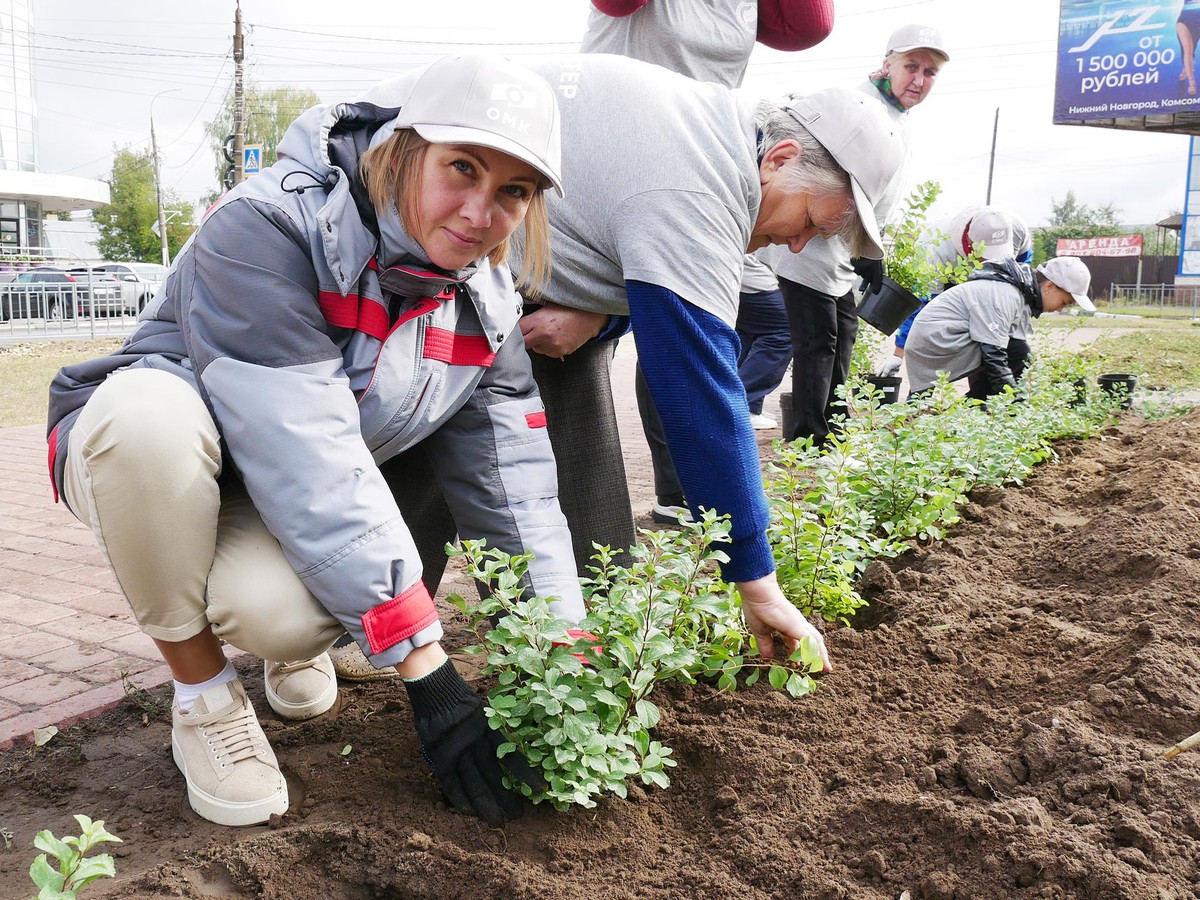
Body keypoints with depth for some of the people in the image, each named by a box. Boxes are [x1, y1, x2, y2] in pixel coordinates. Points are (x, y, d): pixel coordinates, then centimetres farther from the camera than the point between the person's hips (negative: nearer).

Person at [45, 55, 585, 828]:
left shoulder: (485, 306, -9)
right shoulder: (267, 228, -29)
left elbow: (513, 488, -9)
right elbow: (304, 461, -36)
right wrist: (425, 666, -37)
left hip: (301, 515, 3)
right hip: (148, 467, -2)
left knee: (279, 615, -32)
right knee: (147, 407, -38)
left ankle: (297, 642, 10)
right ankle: (202, 688, -15)